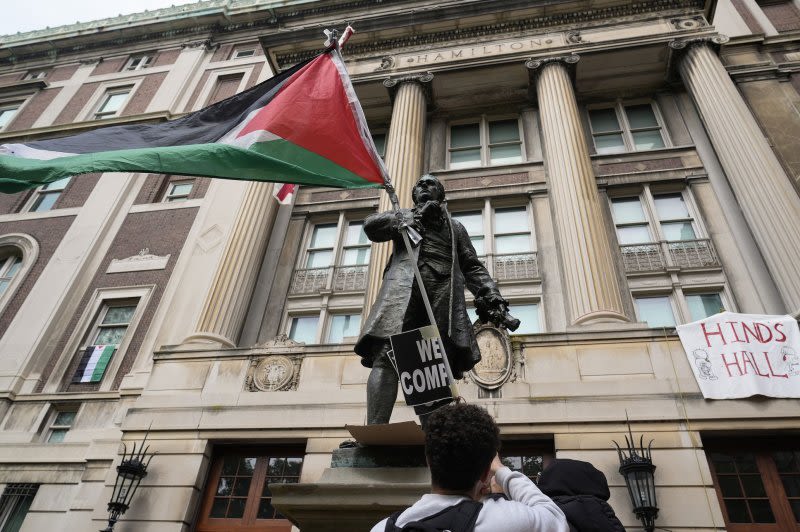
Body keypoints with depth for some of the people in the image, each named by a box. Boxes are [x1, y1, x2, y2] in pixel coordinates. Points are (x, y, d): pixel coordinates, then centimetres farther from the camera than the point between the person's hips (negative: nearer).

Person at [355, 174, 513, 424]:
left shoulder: (455, 226, 34)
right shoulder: (402, 216, 32)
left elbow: (472, 266, 23)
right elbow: (371, 225, 12)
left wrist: (491, 295, 6)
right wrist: (411, 218, 5)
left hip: (444, 291, 2)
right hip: (404, 286, -1)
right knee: (386, 355, -22)